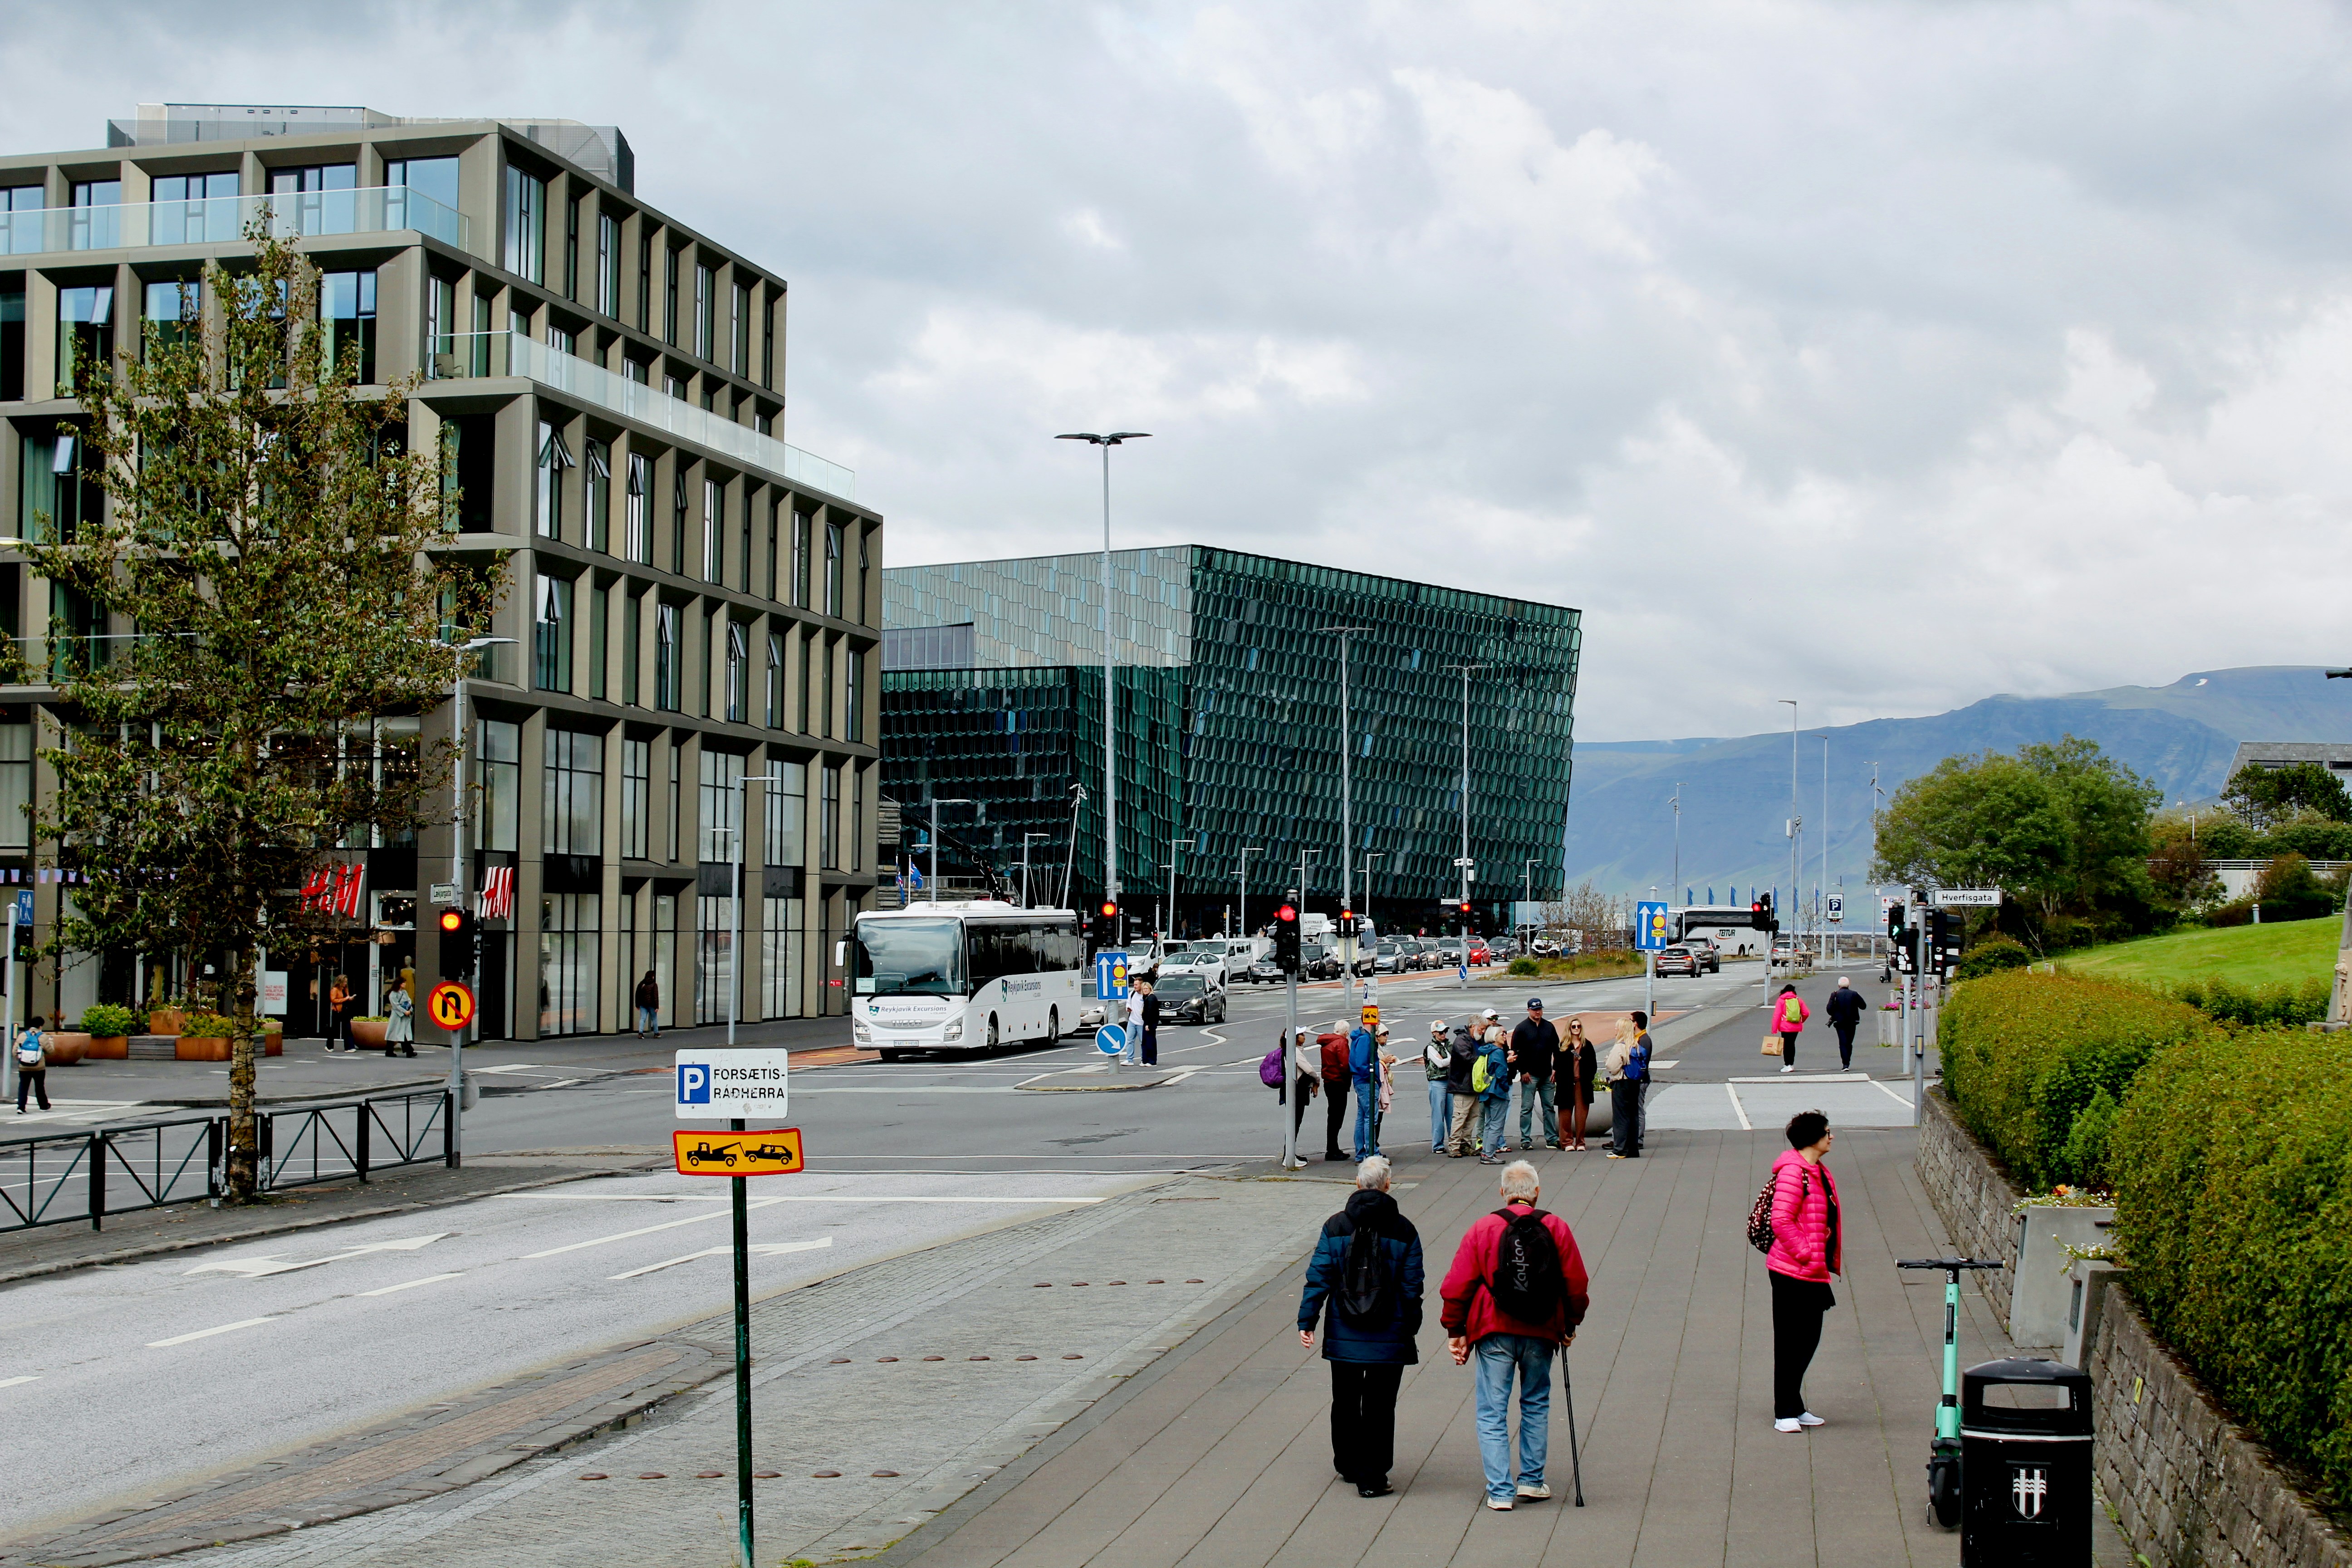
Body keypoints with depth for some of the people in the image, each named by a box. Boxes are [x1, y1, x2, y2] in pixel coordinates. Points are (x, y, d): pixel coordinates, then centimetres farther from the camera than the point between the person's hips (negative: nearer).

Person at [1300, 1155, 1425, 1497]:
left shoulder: (1336, 1226, -1)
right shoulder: (1403, 1230, -3)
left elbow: (1319, 1276, -4)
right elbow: (1412, 1286, -3)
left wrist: (1307, 1321, -1)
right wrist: (1410, 1330, 6)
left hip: (1344, 1334, 1)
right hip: (1389, 1336, -1)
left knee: (1345, 1402, 17)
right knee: (1379, 1405, 3)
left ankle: (1348, 1466, 29)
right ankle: (1371, 1478, 0)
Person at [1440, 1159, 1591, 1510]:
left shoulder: (1483, 1228, -3)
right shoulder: (1557, 1228, -1)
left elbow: (1457, 1285, -3)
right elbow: (1576, 1284, 3)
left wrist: (1455, 1331, 6)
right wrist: (1570, 1326, 18)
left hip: (1495, 1334, -2)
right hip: (1541, 1334, 2)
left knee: (1492, 1412, 4)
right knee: (1536, 1405, 19)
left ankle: (1500, 1490, 0)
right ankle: (1532, 1481, 19)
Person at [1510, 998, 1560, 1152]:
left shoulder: (1549, 1027, 10)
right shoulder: (1522, 1028, -3)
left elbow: (1556, 1049, 14)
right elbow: (1515, 1051, -5)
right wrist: (1523, 1071, -11)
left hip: (1547, 1075, 4)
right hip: (1529, 1076, -4)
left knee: (1550, 1107, 7)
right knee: (1527, 1108, -1)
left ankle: (1552, 1138, 13)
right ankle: (1526, 1139, 2)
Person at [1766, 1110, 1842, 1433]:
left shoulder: (1819, 1172, 14)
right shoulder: (1793, 1172, -17)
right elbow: (1781, 1221, -23)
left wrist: (1830, 1261, 17)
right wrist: (1806, 1254, -19)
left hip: (1814, 1273, 9)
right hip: (1792, 1273, -9)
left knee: (1808, 1341, 15)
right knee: (1790, 1343, -2)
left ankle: (1795, 1407, 25)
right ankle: (1784, 1413, 6)